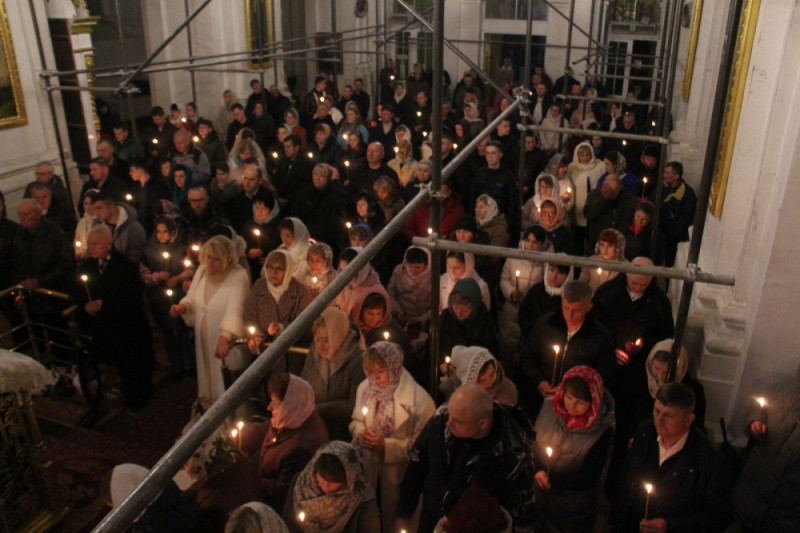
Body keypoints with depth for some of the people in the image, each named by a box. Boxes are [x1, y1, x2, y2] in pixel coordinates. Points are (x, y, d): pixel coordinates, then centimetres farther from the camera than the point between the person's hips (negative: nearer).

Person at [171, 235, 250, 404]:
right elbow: (192, 298, 13)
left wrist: (225, 337, -43)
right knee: (207, 376, 18)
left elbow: (234, 309, -31)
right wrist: (183, 306, -11)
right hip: (204, 339, 6)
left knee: (226, 387, 3)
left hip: (227, 340, -6)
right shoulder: (202, 270, 3)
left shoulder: (238, 276, -18)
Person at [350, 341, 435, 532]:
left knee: (391, 517, 9)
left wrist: (386, 445, -19)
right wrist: (360, 432, -9)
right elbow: (356, 421, 13)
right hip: (366, 467, 4)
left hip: (397, 470, -4)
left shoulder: (417, 397, -16)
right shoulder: (364, 388, 0)